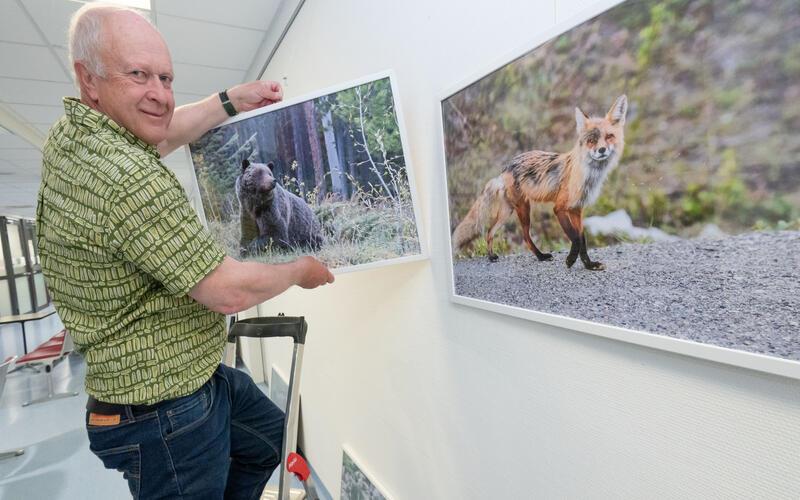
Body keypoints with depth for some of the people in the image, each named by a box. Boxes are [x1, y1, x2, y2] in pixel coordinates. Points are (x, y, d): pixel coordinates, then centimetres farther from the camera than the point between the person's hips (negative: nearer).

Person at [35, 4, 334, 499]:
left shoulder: (68, 133, 2)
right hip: (164, 415, -9)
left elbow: (158, 133, 21)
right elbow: (228, 291, -27)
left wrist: (232, 100, 20)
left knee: (272, 437, 28)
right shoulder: (129, 179, -30)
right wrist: (301, 270, -10)